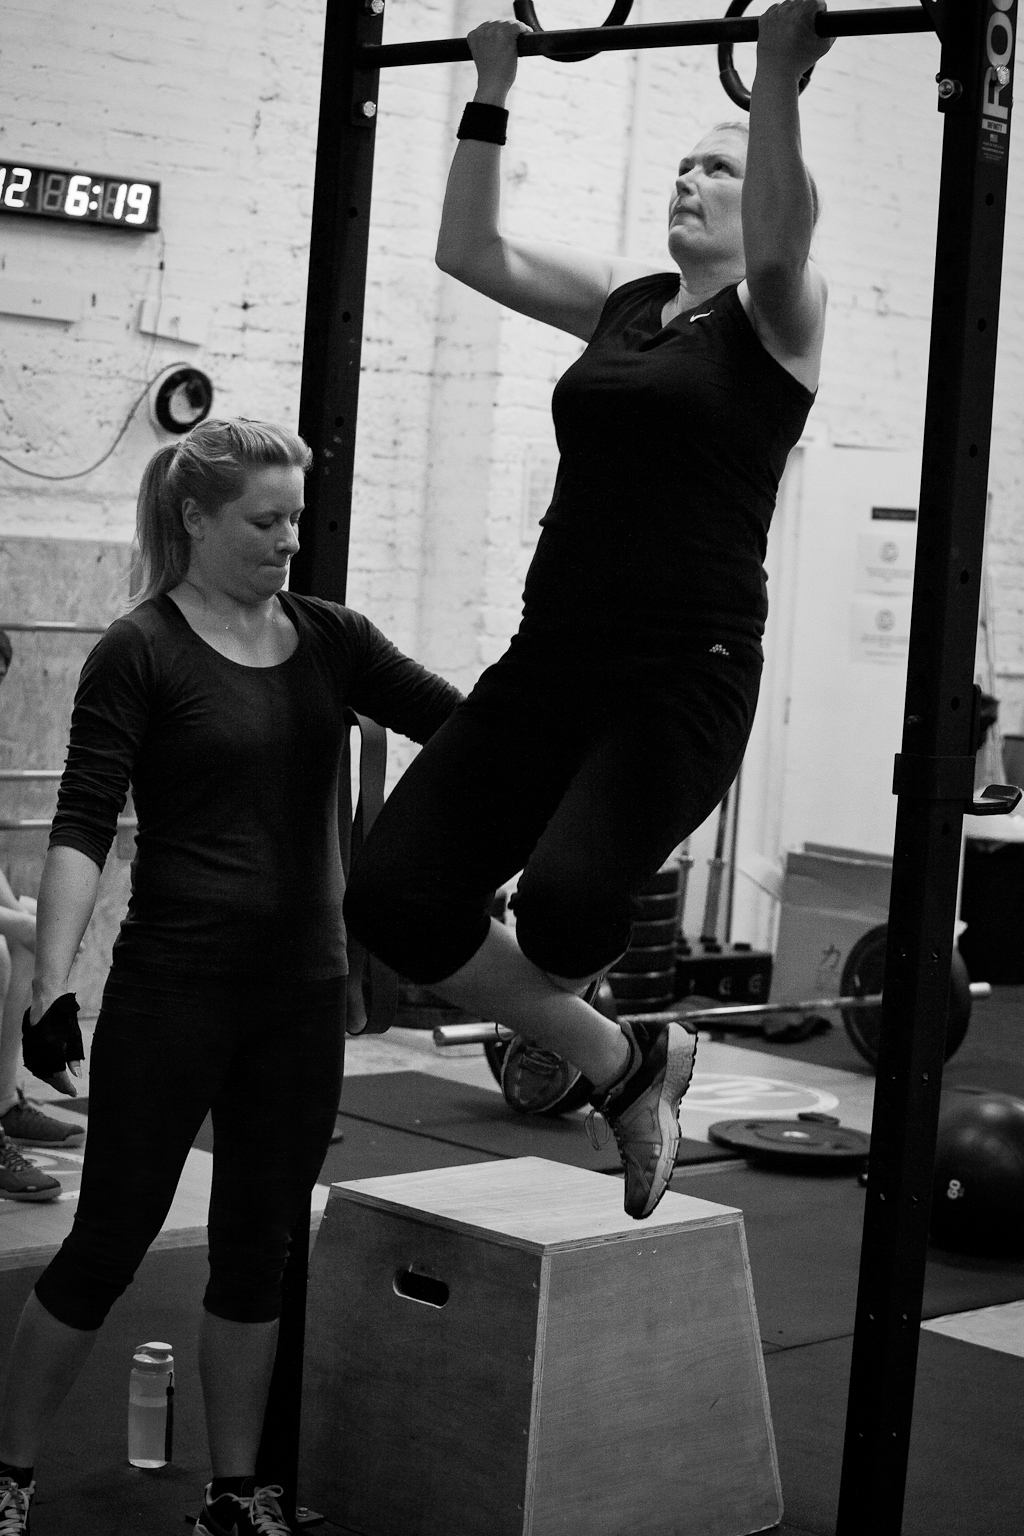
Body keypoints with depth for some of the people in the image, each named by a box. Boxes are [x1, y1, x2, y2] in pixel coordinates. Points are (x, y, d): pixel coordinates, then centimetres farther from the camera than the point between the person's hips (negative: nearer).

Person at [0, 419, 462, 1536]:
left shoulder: (325, 638, 7)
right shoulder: (142, 652, -8)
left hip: (302, 988, 5)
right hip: (173, 990, -5)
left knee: (257, 1250, 13)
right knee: (109, 1240, 4)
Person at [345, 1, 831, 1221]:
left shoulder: (775, 313, 1)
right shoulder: (623, 301, 19)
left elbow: (777, 241, -22)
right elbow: (471, 250, 20)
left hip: (685, 672, -7)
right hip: (552, 658, 7)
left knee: (564, 896, -32)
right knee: (392, 895, -7)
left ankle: (585, 1040, 7)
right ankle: (620, 1062, 14)